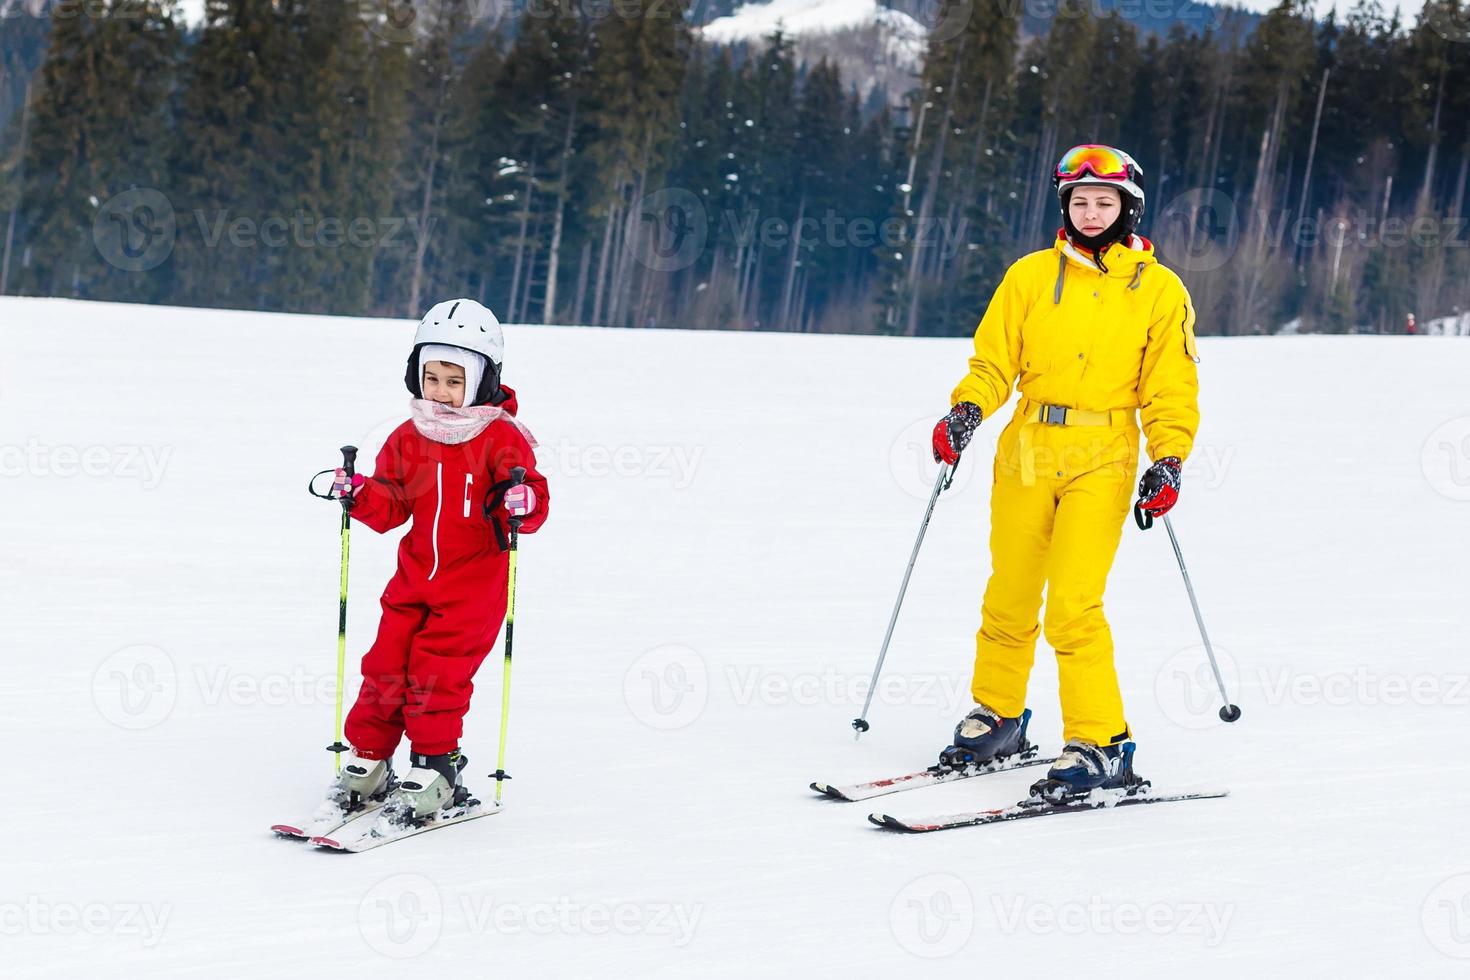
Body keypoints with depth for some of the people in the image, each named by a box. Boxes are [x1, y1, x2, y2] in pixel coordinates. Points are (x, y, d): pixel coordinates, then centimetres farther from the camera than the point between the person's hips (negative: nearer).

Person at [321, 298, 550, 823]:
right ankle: (367, 760, 13)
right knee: (385, 665, 2)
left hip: (473, 586, -5)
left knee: (436, 671, -10)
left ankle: (434, 767, 1)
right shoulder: (407, 439, 6)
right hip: (414, 578, 5)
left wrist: (522, 503, -33)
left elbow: (533, 500, -11)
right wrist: (360, 494, -11)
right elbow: (391, 508, 7)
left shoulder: (501, 439, -8)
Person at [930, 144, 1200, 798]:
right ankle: (995, 717, 29)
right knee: (1009, 596, 10)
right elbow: (994, 360, 9)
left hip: (1101, 461, -3)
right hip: (1026, 451, 3)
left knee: (1074, 605, -14)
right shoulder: (1031, 276, 8)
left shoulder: (1159, 290, 4)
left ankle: (1099, 744, -7)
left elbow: (1171, 389, 5)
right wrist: (966, 410, -9)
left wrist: (1168, 461, -7)